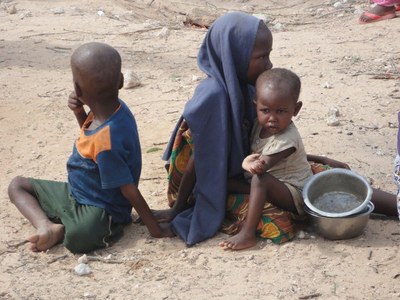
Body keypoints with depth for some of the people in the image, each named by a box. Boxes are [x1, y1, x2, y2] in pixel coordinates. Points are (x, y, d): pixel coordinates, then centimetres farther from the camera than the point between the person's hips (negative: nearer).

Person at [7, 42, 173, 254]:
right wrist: (79, 113, -5)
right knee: (18, 185, 8)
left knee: (77, 238, -42)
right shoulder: (114, 108, -7)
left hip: (100, 208, -10)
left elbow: (129, 190, -26)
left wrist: (154, 227, -20)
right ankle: (46, 225, -12)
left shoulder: (107, 142, -34)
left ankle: (62, 230, -8)